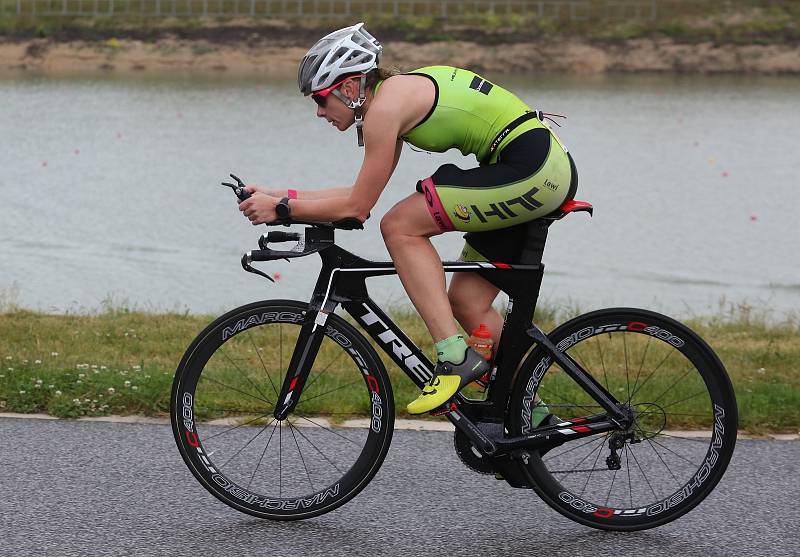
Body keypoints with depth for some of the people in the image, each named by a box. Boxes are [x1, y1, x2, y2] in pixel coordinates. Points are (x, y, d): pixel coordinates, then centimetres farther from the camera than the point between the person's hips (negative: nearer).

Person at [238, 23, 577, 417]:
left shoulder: (386, 105, -13)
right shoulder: (401, 96, 16)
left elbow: (357, 207, -10)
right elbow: (362, 194, 20)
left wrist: (281, 209, -2)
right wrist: (280, 197, 17)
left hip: (529, 170, -10)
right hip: (548, 171, 10)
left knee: (401, 227, -10)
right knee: (466, 301, 11)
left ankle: (455, 358, -12)